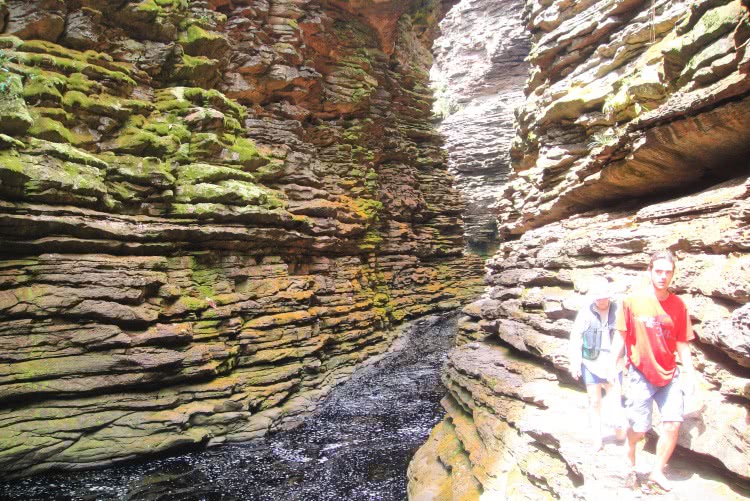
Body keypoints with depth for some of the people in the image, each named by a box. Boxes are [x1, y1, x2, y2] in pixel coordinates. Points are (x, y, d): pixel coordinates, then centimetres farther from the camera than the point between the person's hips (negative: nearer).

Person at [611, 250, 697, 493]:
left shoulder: (678, 305, -1)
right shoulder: (632, 301, -8)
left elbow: (682, 343, 4)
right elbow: (621, 335, -3)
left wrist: (689, 374, 0)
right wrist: (613, 365, -3)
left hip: (670, 374, 3)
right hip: (641, 374, -3)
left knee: (673, 424, -2)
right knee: (638, 428, 3)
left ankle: (657, 472, 19)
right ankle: (630, 464, 33)